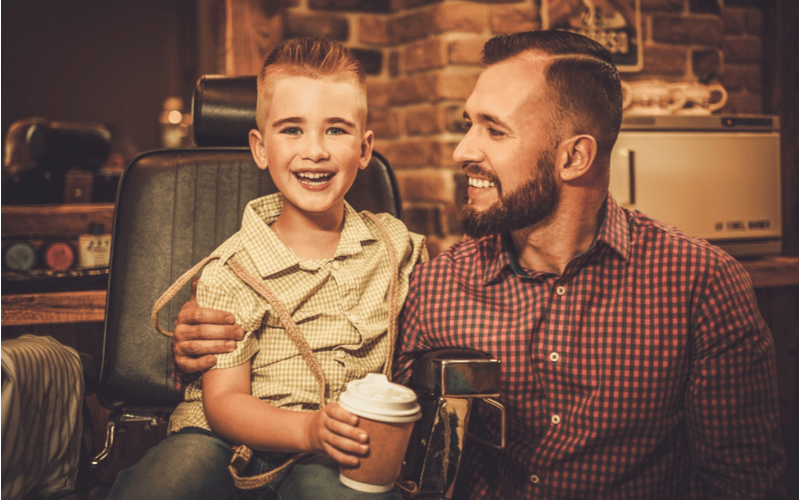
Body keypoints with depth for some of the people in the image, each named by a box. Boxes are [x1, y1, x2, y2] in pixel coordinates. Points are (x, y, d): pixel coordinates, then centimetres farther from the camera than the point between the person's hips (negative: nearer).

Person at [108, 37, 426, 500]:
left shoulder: (399, 247, 5)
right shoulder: (228, 271, -2)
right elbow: (223, 400, -7)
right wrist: (308, 429, -25)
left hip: (338, 460, 0)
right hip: (230, 444, 0)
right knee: (187, 461, -32)